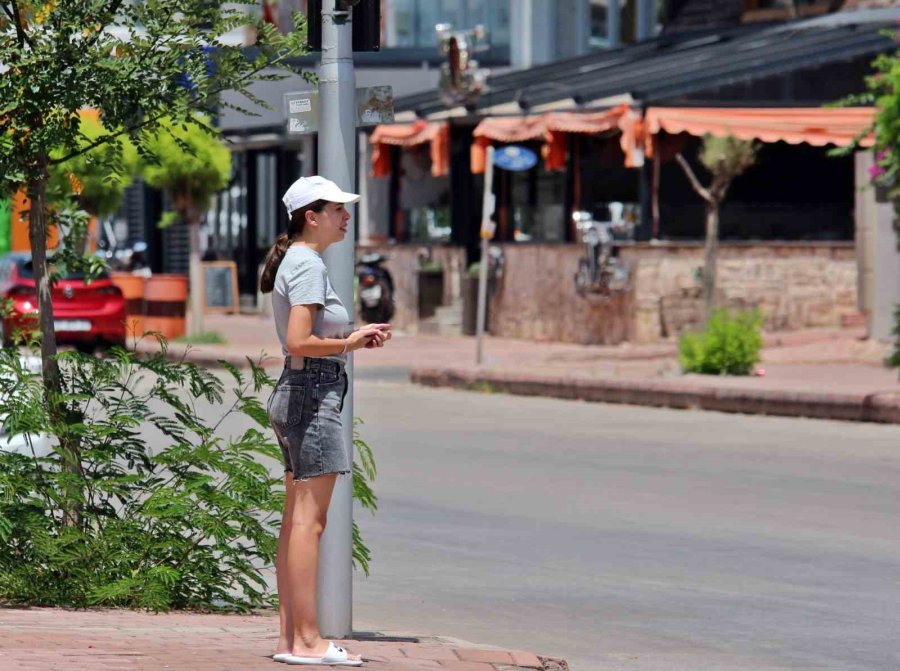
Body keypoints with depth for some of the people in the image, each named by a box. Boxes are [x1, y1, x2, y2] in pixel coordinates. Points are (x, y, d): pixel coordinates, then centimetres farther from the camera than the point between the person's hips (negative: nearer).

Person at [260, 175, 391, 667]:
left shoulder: (294, 262, 17)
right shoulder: (309, 266, -13)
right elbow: (299, 342, -22)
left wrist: (354, 337, 9)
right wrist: (349, 344, -11)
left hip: (296, 393, 11)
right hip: (313, 392, -11)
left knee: (297, 522, 10)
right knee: (308, 520, -10)